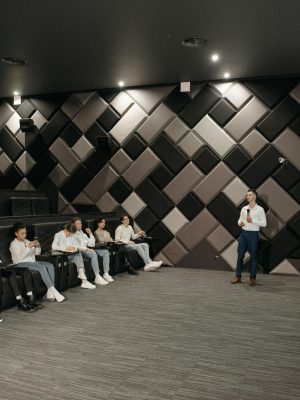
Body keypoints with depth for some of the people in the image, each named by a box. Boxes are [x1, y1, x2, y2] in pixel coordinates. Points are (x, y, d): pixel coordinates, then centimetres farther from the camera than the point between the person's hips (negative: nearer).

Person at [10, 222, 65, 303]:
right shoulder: (14, 244, 0)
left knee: (50, 265, -19)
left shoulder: (26, 241, 19)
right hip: (21, 264, -7)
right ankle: (55, 292, -33)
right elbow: (20, 257, -17)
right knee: (42, 268, -31)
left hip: (32, 262, 7)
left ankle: (50, 292, -28)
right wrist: (28, 247, -22)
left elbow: (37, 253, 20)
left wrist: (38, 246, -1)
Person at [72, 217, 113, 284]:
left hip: (87, 249, 8)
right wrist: (86, 249, -22)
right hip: (80, 251, -8)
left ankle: (106, 274, -16)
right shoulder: (73, 235, 1)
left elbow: (92, 244, 19)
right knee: (93, 254, -37)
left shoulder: (83, 234, 27)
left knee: (105, 251, -10)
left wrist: (90, 234, 11)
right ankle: (97, 277, -39)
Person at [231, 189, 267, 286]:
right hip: (243, 233, 4)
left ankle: (253, 278, 12)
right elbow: (240, 219, 14)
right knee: (240, 255, 5)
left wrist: (253, 221, -18)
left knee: (253, 256, 3)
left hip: (253, 234, -4)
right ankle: (238, 276, 13)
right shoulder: (244, 208, 10)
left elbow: (264, 223, -6)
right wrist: (240, 223, -9)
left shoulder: (260, 209, -3)